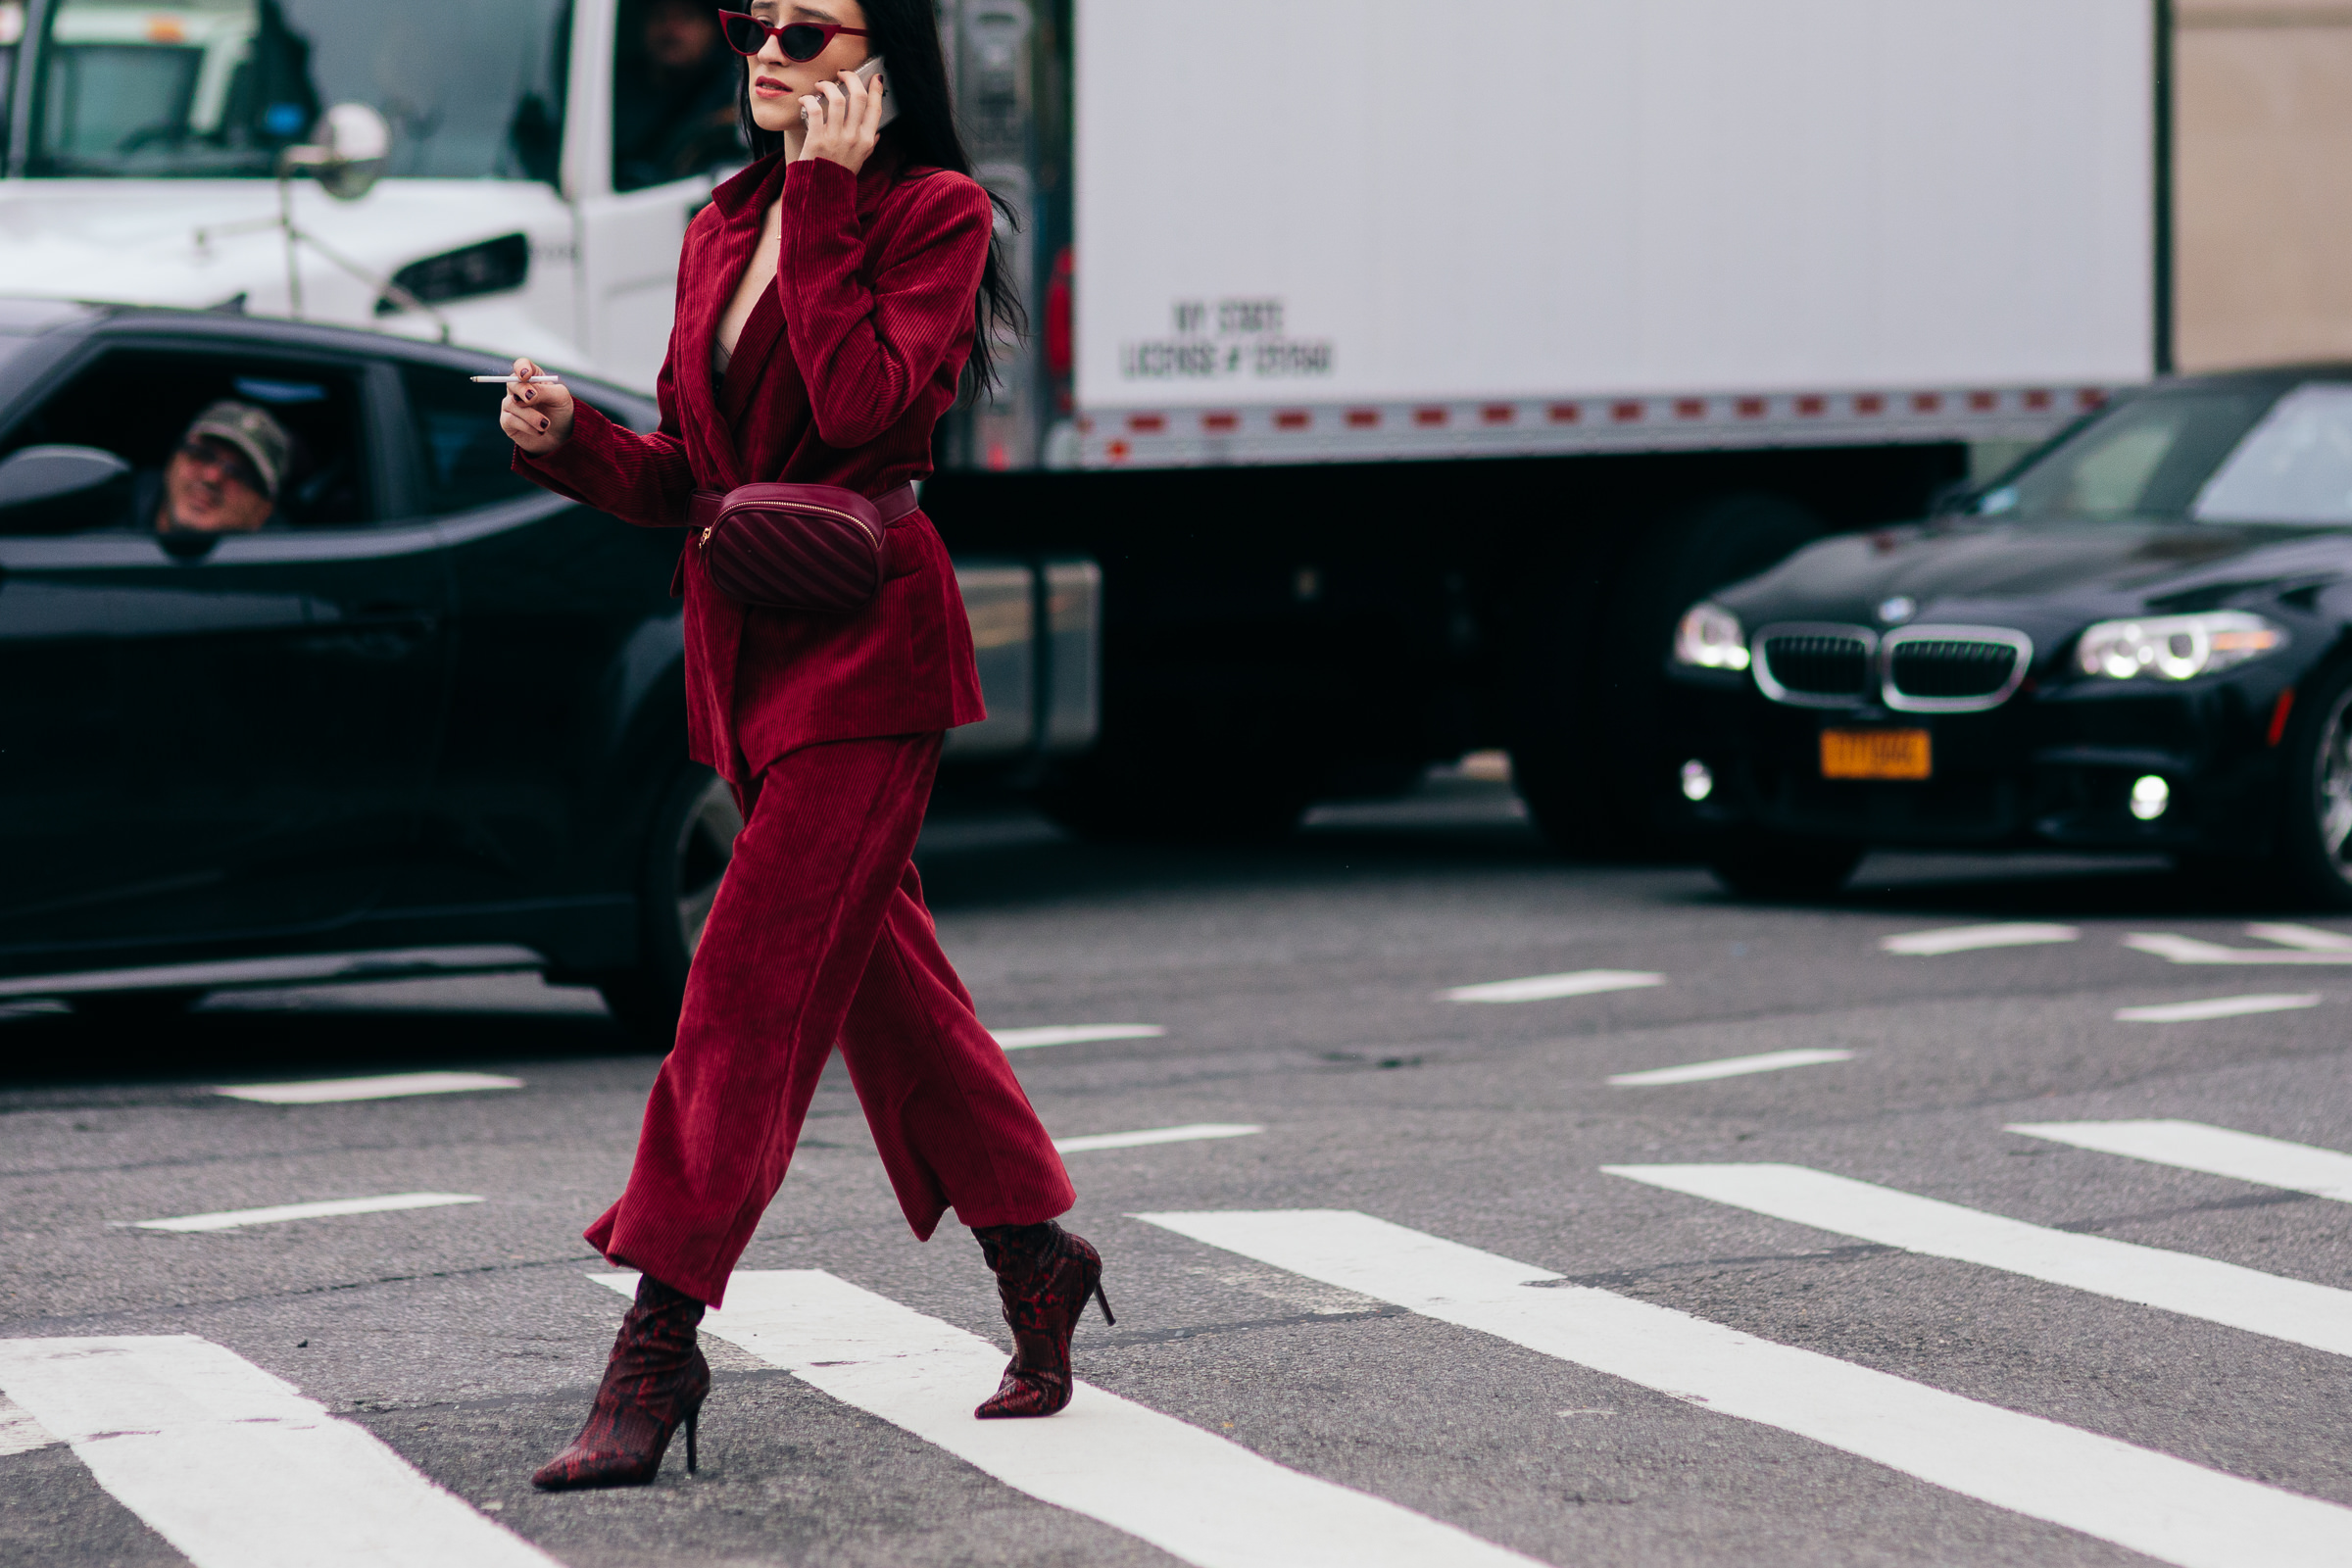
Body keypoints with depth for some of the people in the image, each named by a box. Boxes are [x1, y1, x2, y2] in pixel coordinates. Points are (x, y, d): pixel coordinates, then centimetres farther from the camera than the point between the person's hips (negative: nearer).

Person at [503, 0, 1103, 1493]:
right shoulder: (724, 232, 14)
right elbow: (688, 471, 15)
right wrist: (570, 438, -3)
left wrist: (824, 201, -18)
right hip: (748, 639, 8)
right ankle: (1036, 1247, 30)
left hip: (865, 636, -8)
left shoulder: (934, 210, -6)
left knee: (753, 978, -12)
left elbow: (861, 403, -22)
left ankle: (661, 1340, -13)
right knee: (877, 971, 15)